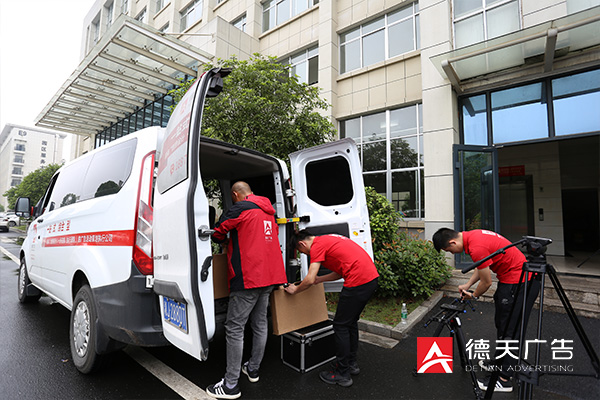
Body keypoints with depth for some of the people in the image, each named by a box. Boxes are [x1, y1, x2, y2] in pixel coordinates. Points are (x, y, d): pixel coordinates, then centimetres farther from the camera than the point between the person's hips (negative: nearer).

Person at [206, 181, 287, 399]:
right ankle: (253, 369, 32)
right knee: (260, 323, 17)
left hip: (248, 277, -9)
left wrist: (227, 240, 18)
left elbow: (218, 232, -6)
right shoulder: (268, 211, 16)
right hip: (268, 276, 9)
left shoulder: (240, 208, -9)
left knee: (234, 328, 0)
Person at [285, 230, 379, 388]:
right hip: (372, 277, 10)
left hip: (358, 282, -10)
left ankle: (343, 375, 18)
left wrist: (295, 290, 8)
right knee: (351, 322, 23)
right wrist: (320, 279, 27)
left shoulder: (317, 245, -5)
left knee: (340, 325, 5)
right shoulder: (328, 240, 22)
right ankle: (352, 364, 38)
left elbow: (309, 280, -10)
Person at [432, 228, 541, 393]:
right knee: (501, 323, 19)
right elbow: (482, 266, 16)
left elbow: (487, 282, -16)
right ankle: (500, 363, 32)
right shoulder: (471, 236, 2)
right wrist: (467, 285, 11)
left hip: (518, 283, -10)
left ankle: (504, 379, 7)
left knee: (510, 329, -3)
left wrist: (473, 295, 2)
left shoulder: (477, 247, -28)